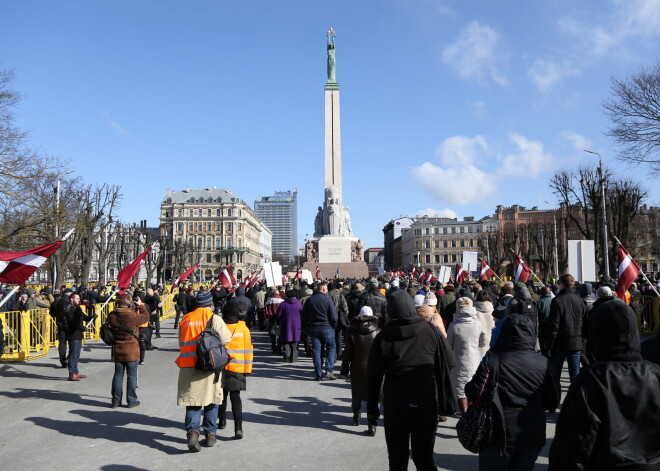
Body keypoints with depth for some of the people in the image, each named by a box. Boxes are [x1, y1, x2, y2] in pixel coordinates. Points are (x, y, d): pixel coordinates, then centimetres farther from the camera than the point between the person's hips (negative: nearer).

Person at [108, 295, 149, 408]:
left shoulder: (112, 316, -6)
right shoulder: (132, 316, -19)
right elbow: (146, 317, -5)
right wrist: (141, 305, 11)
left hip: (117, 350, 5)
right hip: (131, 351, -5)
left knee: (118, 375, 13)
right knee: (132, 375, 6)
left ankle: (116, 401, 19)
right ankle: (131, 401, 12)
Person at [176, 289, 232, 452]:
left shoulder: (185, 319, 10)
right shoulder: (214, 318, -4)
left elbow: (181, 344, 17)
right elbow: (226, 338, -6)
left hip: (188, 366, 3)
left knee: (193, 402, 5)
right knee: (211, 401, 11)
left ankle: (192, 431, -14)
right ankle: (210, 434, 17)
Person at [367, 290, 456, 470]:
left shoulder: (383, 336, -7)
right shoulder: (431, 331, -5)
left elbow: (374, 376, -4)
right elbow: (447, 365, -3)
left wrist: (372, 408, 4)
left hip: (395, 404, -1)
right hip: (427, 403, 1)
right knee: (424, 456, 14)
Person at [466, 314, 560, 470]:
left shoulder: (492, 359, -16)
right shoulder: (543, 363, -8)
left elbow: (474, 394, -17)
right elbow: (554, 401, 0)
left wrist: (468, 387, 4)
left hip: (498, 434, -3)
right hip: (532, 436, 3)